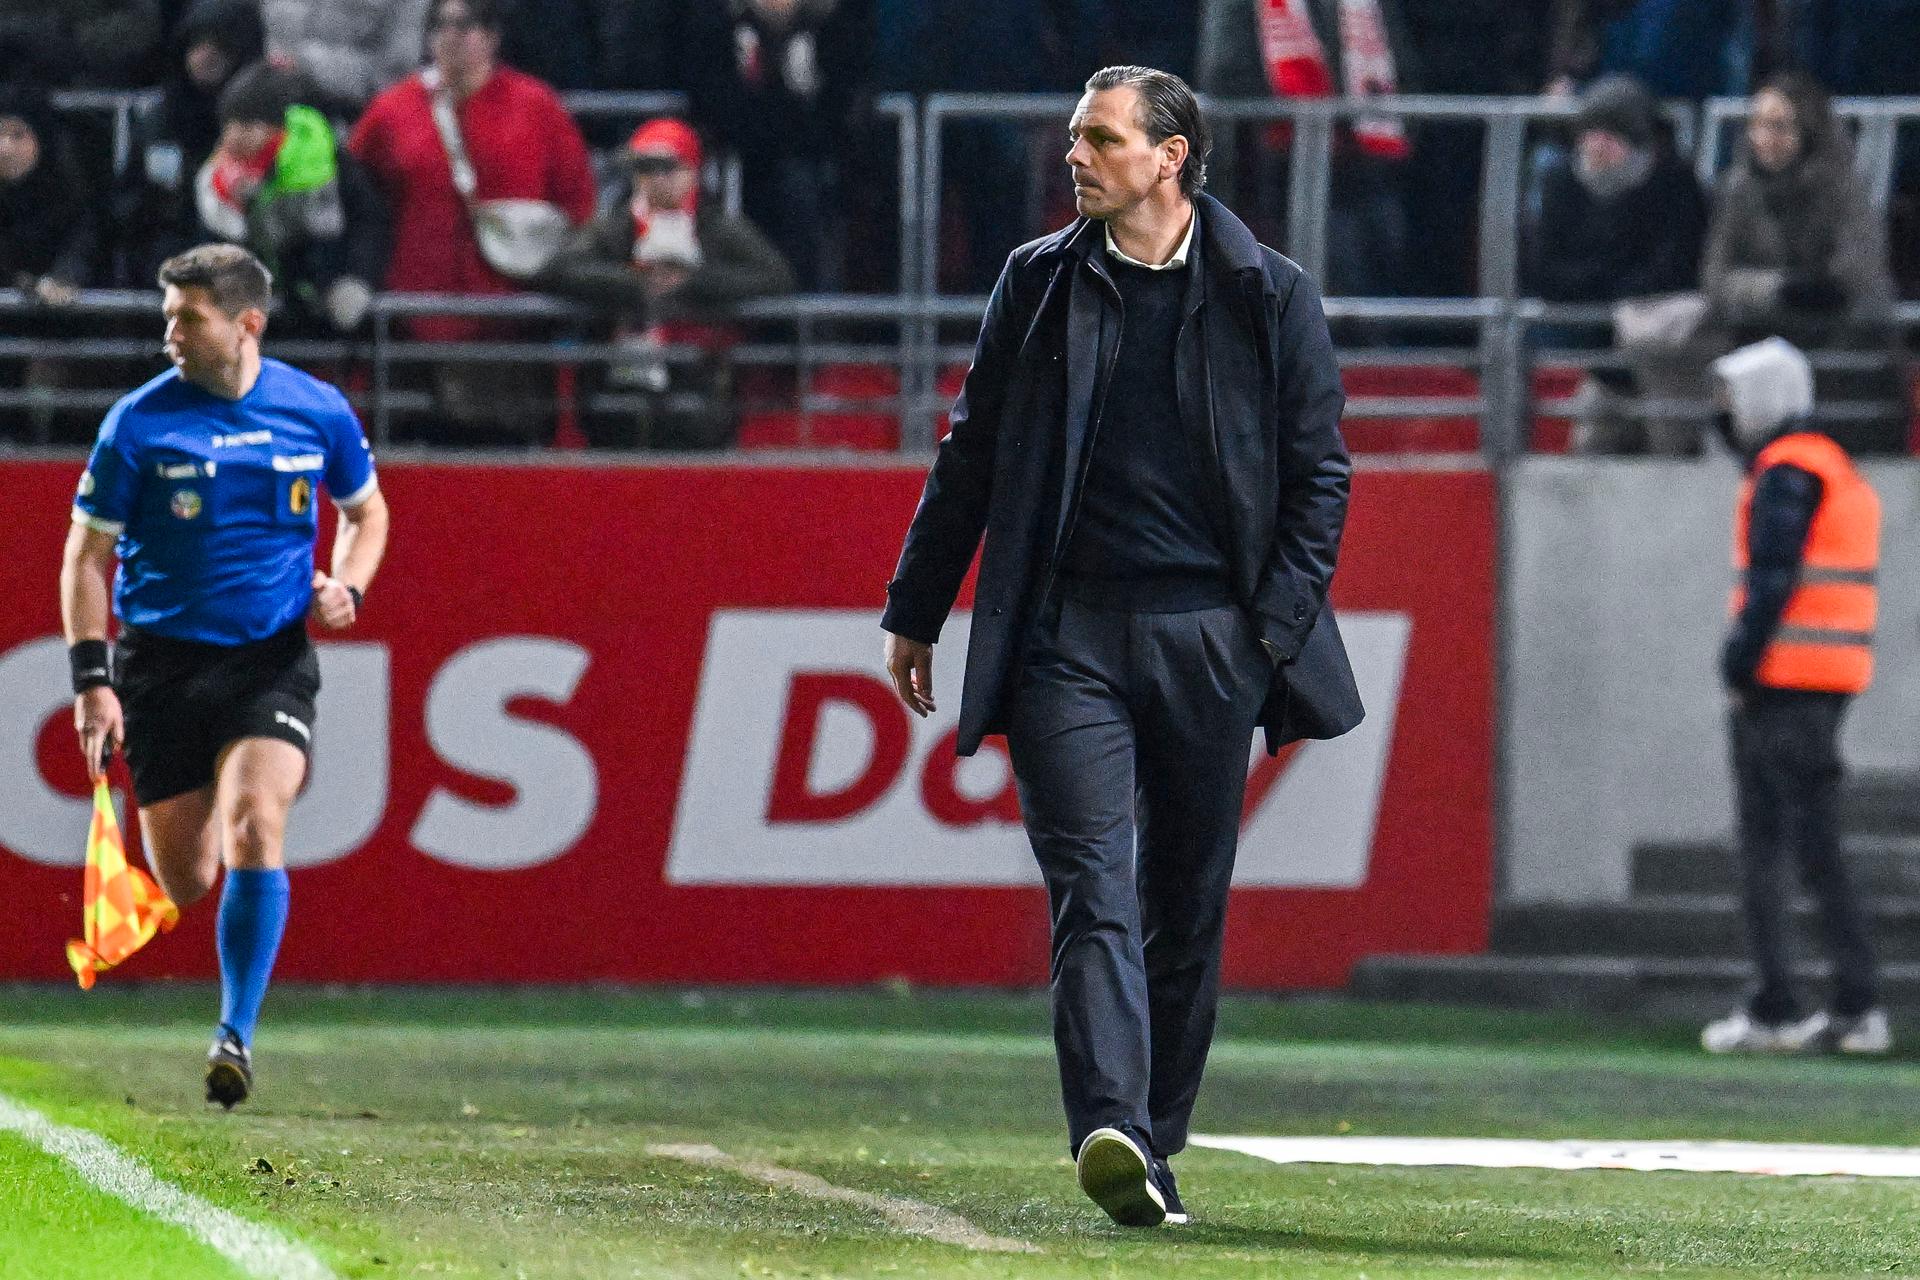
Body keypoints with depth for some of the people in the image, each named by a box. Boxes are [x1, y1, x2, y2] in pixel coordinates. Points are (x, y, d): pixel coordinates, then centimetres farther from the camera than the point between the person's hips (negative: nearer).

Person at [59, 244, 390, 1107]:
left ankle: (237, 1034, -20)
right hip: (163, 663, 0)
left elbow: (366, 510, 18)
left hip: (273, 657, 0)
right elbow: (87, 554, 0)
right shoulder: (139, 422, -6)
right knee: (186, 881, 2)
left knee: (252, 826, -23)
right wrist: (92, 679, -8)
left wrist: (345, 586, -3)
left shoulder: (317, 412, -1)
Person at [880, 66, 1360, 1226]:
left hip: (1209, 639, 0)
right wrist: (917, 612, 14)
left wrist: (1281, 635, -4)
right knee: (1093, 889, -13)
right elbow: (973, 455, 15)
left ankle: (1155, 1145, 16)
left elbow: (1320, 473, 5)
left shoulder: (1269, 297, 4)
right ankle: (1113, 1135, -26)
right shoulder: (1039, 283, 10)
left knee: (1188, 907, 5)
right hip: (1066, 636, 0)